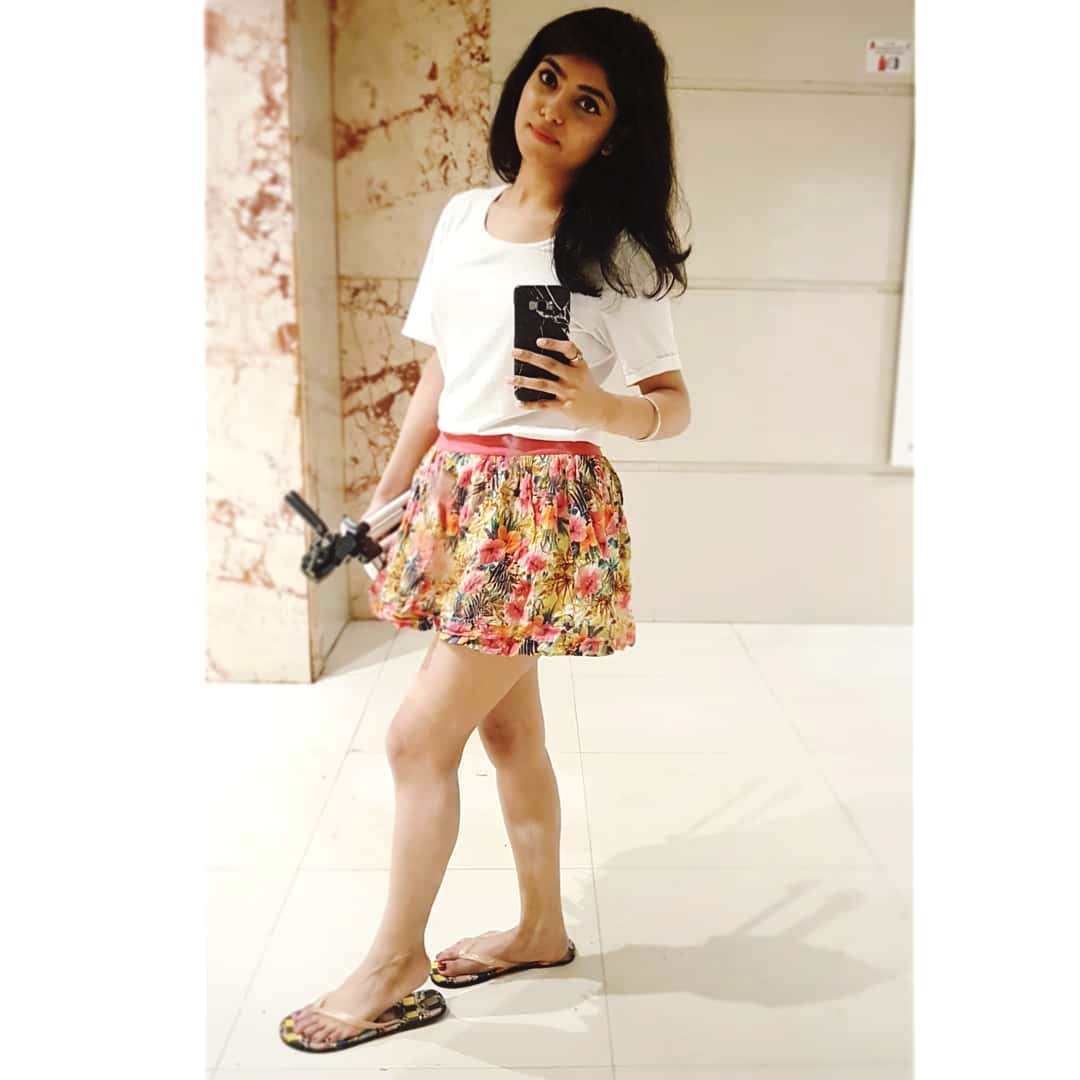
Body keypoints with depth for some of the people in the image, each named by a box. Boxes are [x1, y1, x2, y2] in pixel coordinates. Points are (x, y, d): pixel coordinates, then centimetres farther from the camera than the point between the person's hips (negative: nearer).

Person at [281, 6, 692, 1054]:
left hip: (546, 503, -6)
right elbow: (437, 377, 15)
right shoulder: (463, 216, 12)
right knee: (507, 728, 15)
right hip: (456, 492, 6)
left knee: (419, 734, -5)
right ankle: (541, 927, 34)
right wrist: (384, 496, 15)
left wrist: (600, 406, -26)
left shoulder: (614, 252, -4)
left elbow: (674, 406, -4)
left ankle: (396, 967, 16)